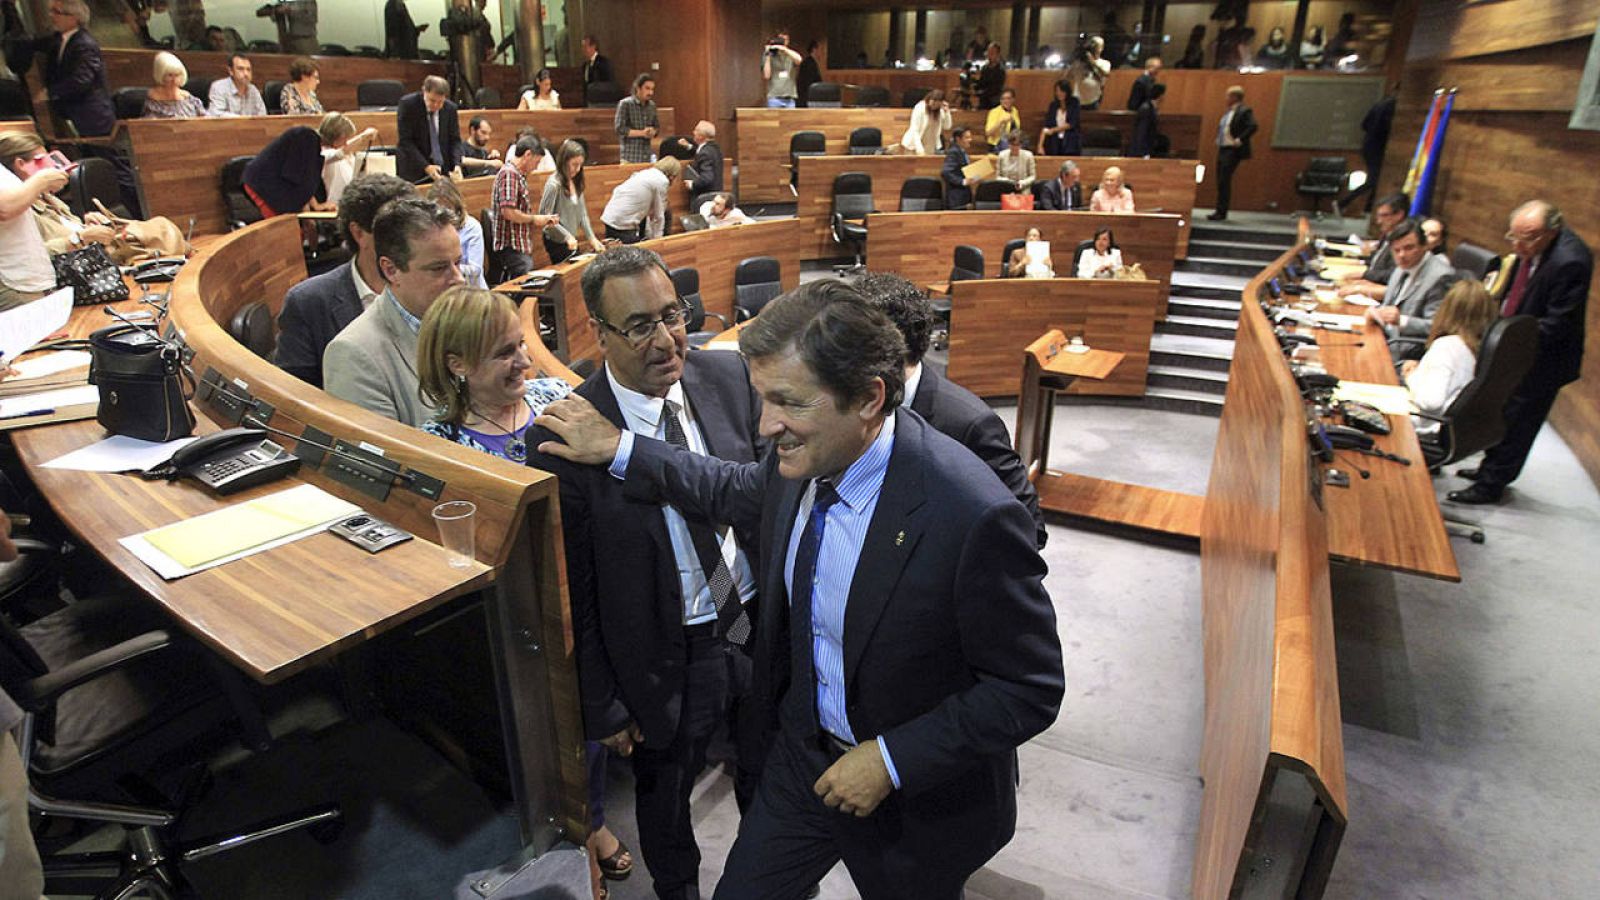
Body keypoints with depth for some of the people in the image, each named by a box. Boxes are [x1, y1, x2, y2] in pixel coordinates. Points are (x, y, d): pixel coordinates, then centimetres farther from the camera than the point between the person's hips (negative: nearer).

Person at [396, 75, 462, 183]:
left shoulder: (450, 108, -1)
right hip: (413, 170, -3)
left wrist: (456, 165, -15)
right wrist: (426, 166, -23)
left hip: (443, 170, 3)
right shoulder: (407, 104, -10)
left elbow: (455, 140, 3)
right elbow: (405, 141, -13)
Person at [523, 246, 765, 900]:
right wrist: (602, 707, -6)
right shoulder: (563, 437, -22)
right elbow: (572, 594, -14)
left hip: (761, 624, 4)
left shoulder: (728, 375, -11)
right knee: (664, 803, 24)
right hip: (667, 660, -3)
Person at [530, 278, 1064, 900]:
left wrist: (892, 761, -22)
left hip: (921, 797, -5)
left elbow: (1032, 688, -23)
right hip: (802, 753, 5)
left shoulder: (975, 518, -33)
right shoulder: (806, 460, -13)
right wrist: (617, 450, 7)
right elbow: (738, 493, 10)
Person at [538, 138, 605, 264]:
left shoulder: (575, 183, 6)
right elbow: (545, 217, -18)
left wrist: (592, 238, 2)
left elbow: (582, 214, 9)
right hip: (557, 242, -7)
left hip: (572, 241, 7)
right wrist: (567, 236, -20)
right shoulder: (554, 184, -16)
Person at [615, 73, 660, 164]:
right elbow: (620, 129, -11)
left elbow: (657, 127, 20)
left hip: (647, 157, 5)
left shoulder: (652, 105, 11)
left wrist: (653, 132, -4)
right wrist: (642, 133, -14)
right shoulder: (625, 104, -6)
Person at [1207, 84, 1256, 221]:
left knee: (1224, 181, -11)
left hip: (1232, 150, -9)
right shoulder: (1228, 112, 16)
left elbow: (1253, 126, -20)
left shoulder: (1244, 111, -9)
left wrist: (1239, 140, -21)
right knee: (1221, 181, 9)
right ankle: (1220, 210, 15)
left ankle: (1222, 212, -9)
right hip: (1222, 149, 9)